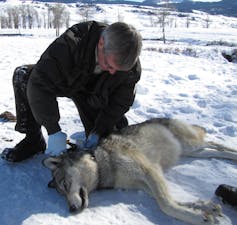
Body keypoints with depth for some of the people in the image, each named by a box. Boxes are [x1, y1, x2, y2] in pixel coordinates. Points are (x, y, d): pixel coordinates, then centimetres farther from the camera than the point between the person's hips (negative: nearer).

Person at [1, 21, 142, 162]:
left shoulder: (132, 69, -29)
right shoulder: (73, 41, -40)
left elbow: (120, 103, -14)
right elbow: (40, 83, -40)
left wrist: (98, 132, -21)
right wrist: (54, 131, -41)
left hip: (93, 96, 1)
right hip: (65, 83, -1)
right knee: (23, 75, -29)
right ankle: (34, 140, -16)